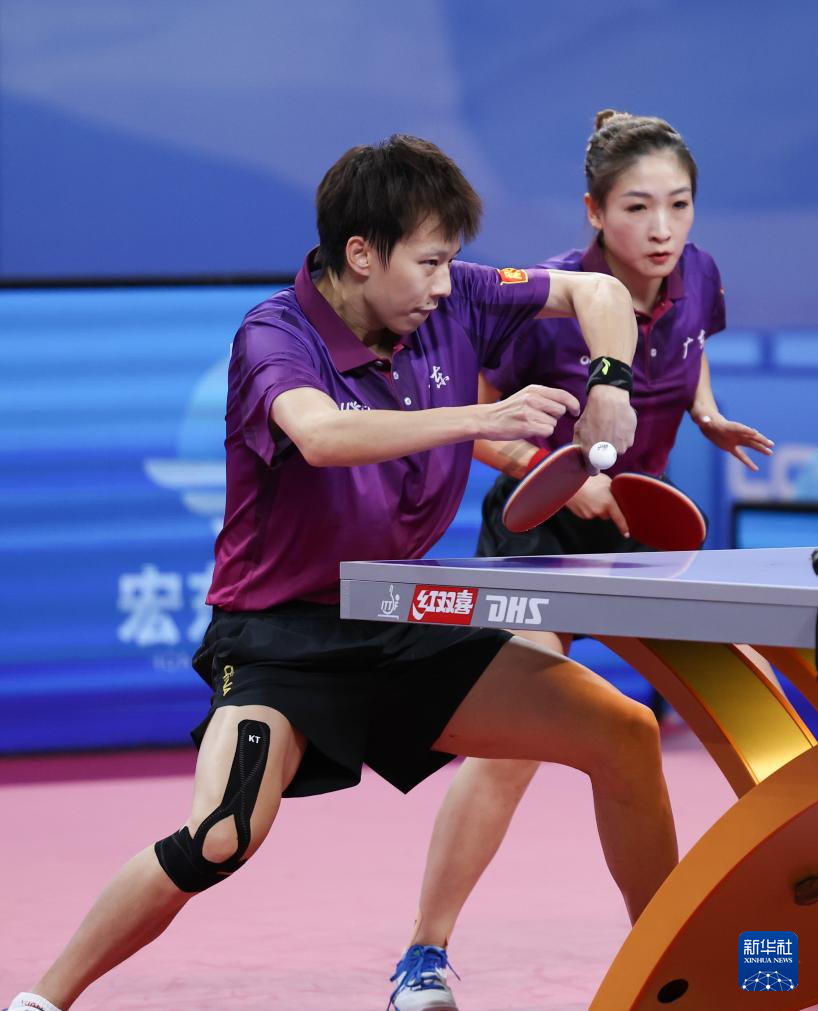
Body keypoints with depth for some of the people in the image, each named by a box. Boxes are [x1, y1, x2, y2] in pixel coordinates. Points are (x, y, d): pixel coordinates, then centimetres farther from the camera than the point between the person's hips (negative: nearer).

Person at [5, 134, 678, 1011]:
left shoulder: (452, 303, -3)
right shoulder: (274, 336, -20)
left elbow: (597, 292, 9)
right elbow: (322, 434, -42)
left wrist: (608, 387, -11)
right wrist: (481, 418, -47)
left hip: (398, 626, 6)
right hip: (280, 634, -6)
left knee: (626, 736, 0)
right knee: (220, 839, -30)